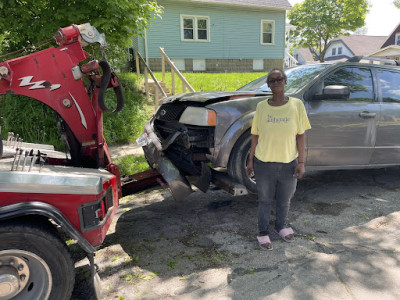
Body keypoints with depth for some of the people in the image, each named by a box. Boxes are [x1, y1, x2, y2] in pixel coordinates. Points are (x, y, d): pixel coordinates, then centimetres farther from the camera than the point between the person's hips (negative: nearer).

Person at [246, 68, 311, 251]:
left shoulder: (296, 105, -4)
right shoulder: (261, 107, -2)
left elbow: (301, 136, -2)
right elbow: (255, 136, 2)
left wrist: (301, 162, -6)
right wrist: (251, 160, 1)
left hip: (289, 164, 1)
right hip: (264, 164, 0)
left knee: (284, 201, 19)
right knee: (265, 201, 14)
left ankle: (280, 226, 45)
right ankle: (263, 232, 33)